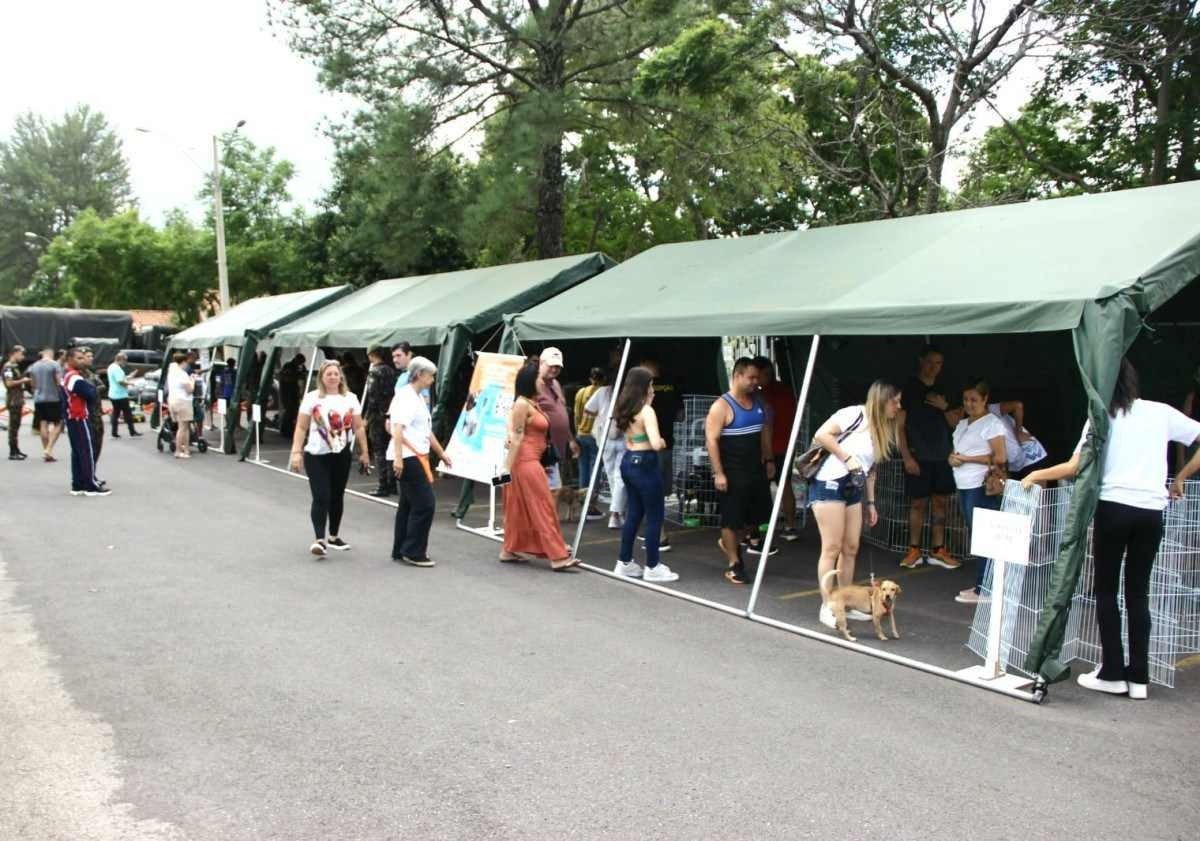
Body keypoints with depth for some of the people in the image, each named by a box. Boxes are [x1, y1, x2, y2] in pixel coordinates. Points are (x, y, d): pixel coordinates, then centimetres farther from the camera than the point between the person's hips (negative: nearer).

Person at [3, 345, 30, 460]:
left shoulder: (15, 366, 17)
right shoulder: (8, 367, -12)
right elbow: (9, 383, -21)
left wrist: (26, 380, 12)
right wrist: (22, 380, -11)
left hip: (18, 400, 10)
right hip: (13, 401, -10)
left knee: (16, 425, 14)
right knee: (13, 426, -7)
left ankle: (16, 450, 20)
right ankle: (12, 452, -5)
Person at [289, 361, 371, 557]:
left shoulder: (350, 398, 4)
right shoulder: (312, 398, -3)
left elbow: (358, 428, 7)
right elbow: (301, 428, -3)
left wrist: (364, 452, 7)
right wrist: (296, 452, -10)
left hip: (341, 455, 3)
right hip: (316, 455, -3)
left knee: (337, 497, 13)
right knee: (321, 498, -10)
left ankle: (334, 536, 26)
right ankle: (320, 539, -11)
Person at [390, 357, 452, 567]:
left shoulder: (418, 398, 18)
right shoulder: (406, 396, -12)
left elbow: (427, 431, 26)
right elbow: (398, 428, -23)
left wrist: (441, 453, 29)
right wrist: (398, 457, -31)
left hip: (416, 456, 10)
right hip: (408, 457, -10)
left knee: (409, 504, 13)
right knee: (424, 504, -9)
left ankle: (400, 550, 20)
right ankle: (413, 552, -3)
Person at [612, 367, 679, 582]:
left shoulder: (626, 408, 8)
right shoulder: (646, 410, -17)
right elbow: (655, 444, -27)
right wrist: (663, 442, -5)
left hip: (628, 461, 9)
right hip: (645, 464, -9)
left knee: (633, 514, 17)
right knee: (654, 516, 2)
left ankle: (624, 563, 23)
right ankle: (652, 568, 8)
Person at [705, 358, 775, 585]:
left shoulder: (758, 402, 9)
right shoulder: (721, 406, -13)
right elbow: (711, 440, -16)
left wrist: (768, 460, 16)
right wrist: (718, 473, -19)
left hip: (756, 469, 7)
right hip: (733, 473, -7)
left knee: (761, 513, 14)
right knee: (732, 518, 1)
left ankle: (731, 542, 36)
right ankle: (733, 564, 13)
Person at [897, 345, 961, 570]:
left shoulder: (942, 392, 14)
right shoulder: (909, 389, -1)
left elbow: (955, 423, 15)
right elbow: (899, 426, -5)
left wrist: (945, 407, -5)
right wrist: (907, 457, -12)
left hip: (942, 456, 5)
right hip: (918, 456, -5)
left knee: (941, 502, 5)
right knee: (918, 503, -1)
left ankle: (937, 551, 12)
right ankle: (914, 551, 8)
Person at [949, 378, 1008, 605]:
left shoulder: (992, 423, -7)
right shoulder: (963, 424, 17)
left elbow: (1000, 458, -13)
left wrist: (966, 458, -13)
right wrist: (953, 458, 0)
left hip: (982, 487, -8)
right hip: (964, 486, 8)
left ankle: (982, 589, -3)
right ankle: (980, 585, 16)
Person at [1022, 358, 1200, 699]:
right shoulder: (1161, 413, 9)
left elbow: (1074, 468, -8)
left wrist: (1035, 475, 4)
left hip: (1114, 507, -3)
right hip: (1152, 511, 3)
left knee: (1107, 590, 8)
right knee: (1138, 592, 11)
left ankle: (1112, 673, 10)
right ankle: (1138, 677, 12)